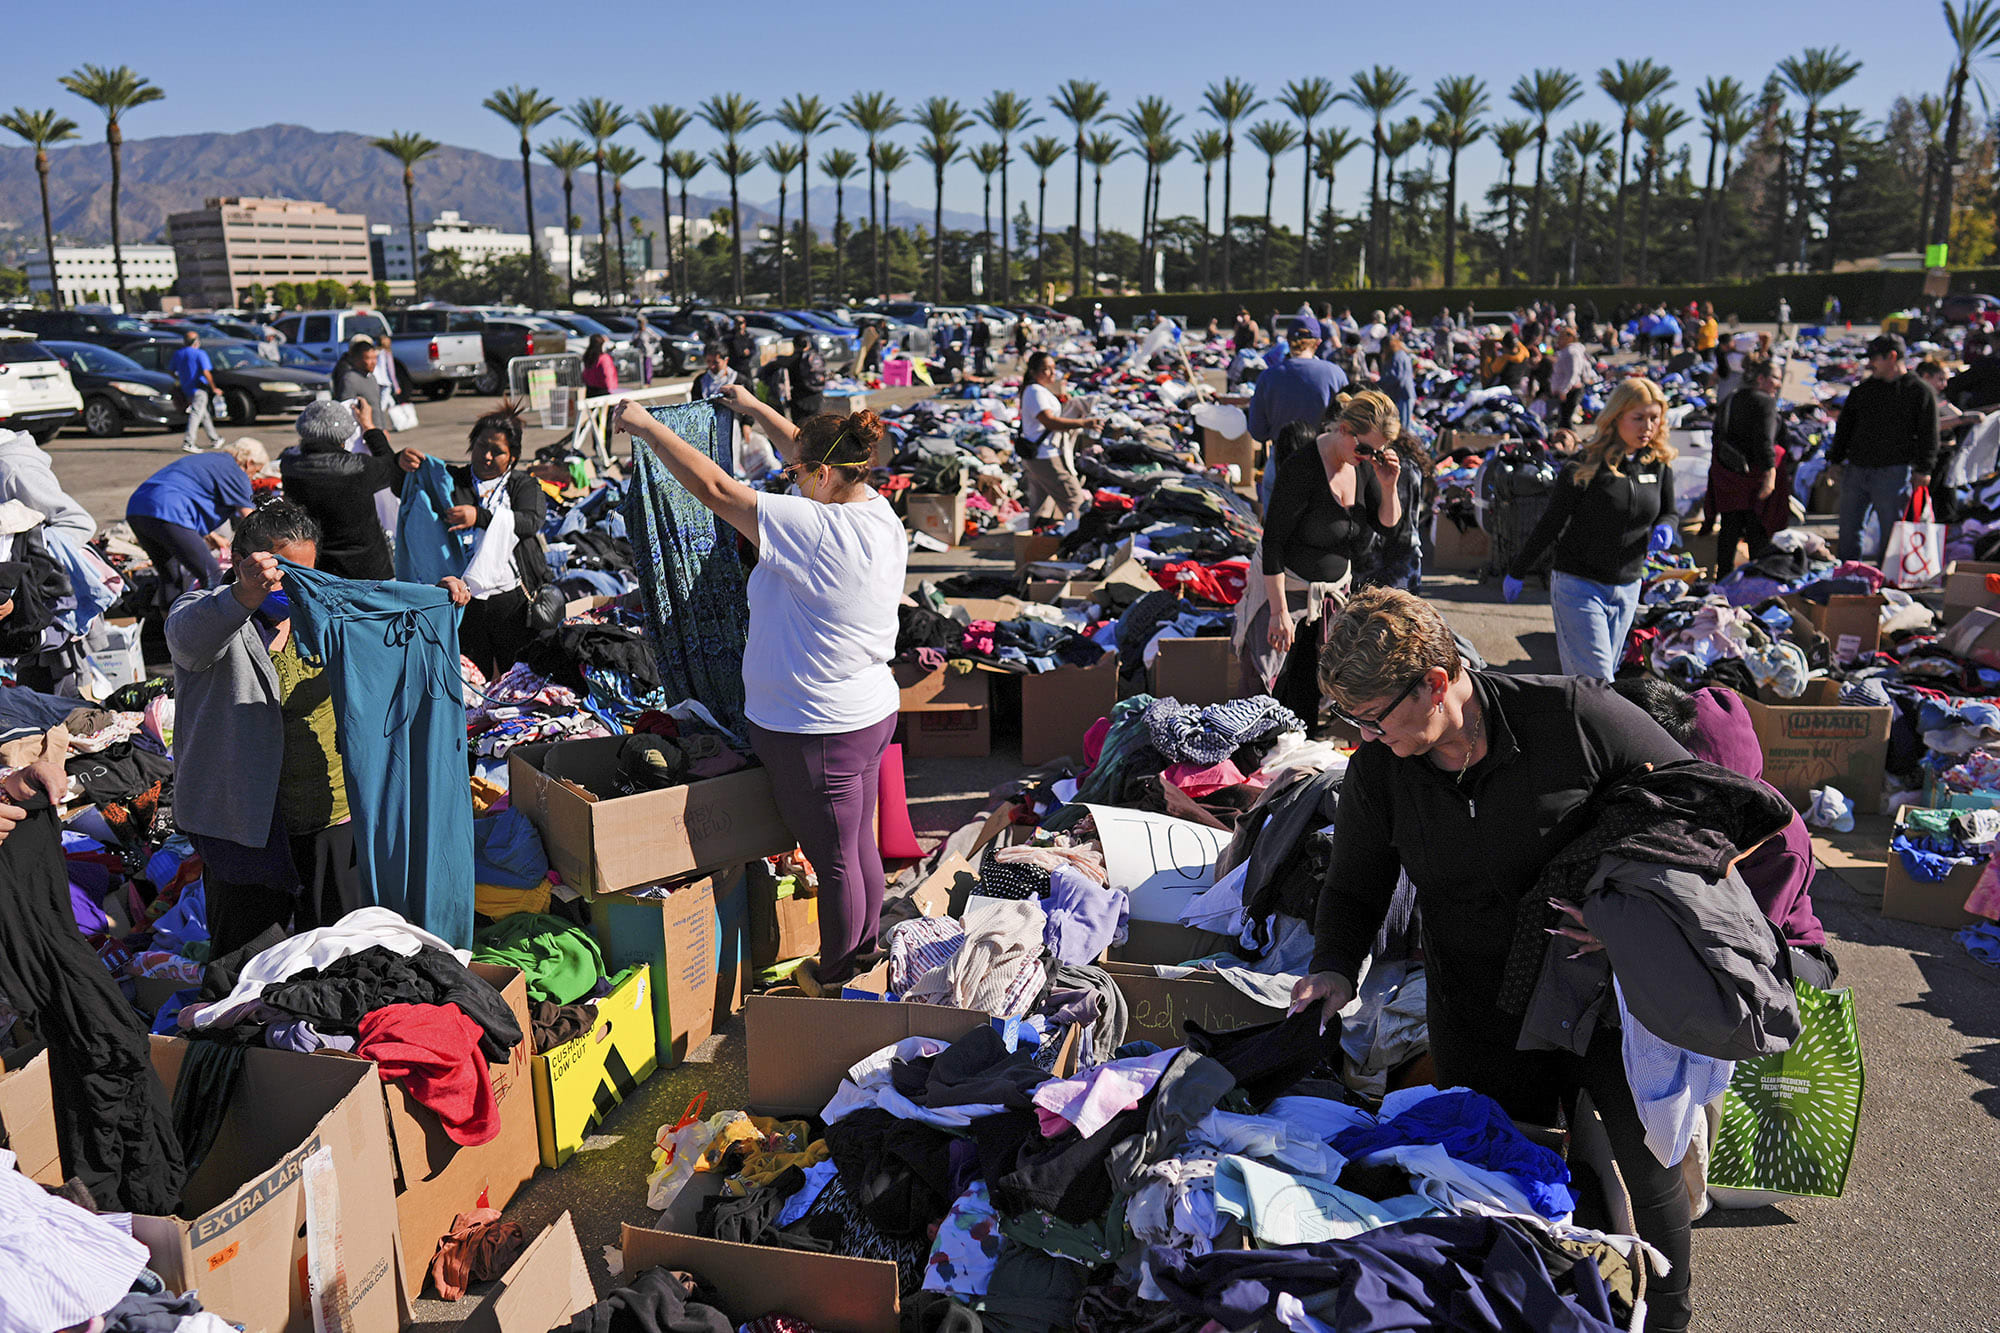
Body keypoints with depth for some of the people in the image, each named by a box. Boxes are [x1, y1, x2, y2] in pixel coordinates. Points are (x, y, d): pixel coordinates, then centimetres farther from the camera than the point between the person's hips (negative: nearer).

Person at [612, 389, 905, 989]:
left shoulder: (820, 531, -26)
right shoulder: (879, 512, 0)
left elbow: (715, 489, -23)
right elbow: (813, 452, 18)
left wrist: (647, 426, -12)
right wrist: (756, 410, 27)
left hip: (817, 731, -9)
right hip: (870, 713, 9)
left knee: (835, 860, 8)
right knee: (861, 847, 21)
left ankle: (834, 980, 25)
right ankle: (863, 952, 38)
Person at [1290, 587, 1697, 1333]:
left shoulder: (1570, 717, -19)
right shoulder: (1377, 772, -9)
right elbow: (1353, 887, 5)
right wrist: (1336, 967, -14)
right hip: (1486, 1026, 2)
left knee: (1649, 1169, 11)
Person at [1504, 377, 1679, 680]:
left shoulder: (1659, 465, 3)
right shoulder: (1586, 467, -12)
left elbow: (1668, 513, 19)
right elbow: (1550, 524, -5)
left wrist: (1665, 529, -6)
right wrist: (1517, 572, 2)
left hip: (1627, 591, 5)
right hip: (1579, 585, -5)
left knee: (1604, 675, 11)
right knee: (1595, 681, -10)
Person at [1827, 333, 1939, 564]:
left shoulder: (1920, 392, 0)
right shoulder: (1862, 390, 13)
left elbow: (1928, 434, -1)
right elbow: (1844, 427, 17)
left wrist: (1922, 469, -7)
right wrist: (1835, 460, 10)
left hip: (1893, 474, -4)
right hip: (1855, 471, 5)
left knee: (1890, 529, 1)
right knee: (1848, 527, 8)